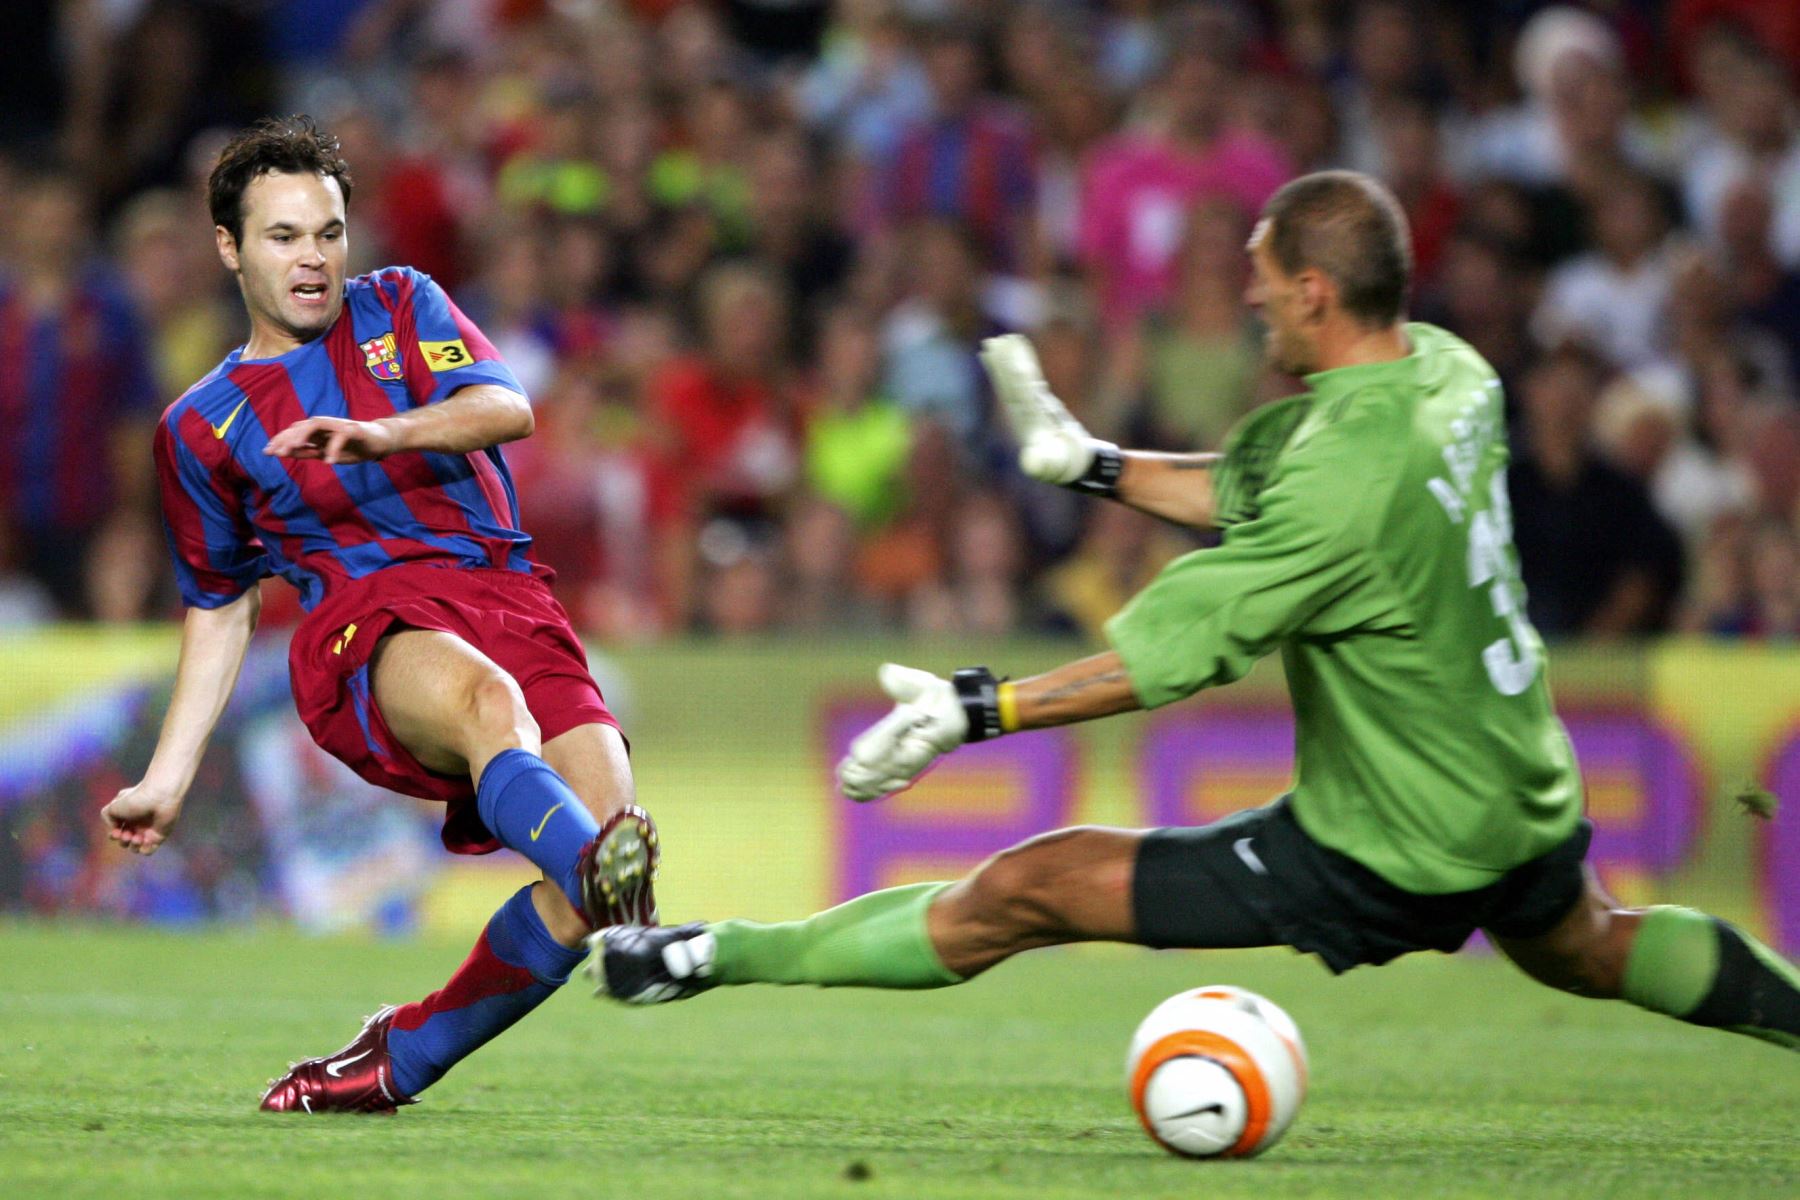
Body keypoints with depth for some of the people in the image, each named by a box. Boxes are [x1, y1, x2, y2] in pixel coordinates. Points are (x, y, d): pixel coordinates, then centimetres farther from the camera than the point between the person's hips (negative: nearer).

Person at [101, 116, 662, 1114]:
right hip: (364, 631, -2)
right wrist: (165, 780, 23)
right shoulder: (201, 428, 19)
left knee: (606, 817, -23)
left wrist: (385, 434, -20)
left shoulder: (401, 307, 18)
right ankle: (604, 872, -73)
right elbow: (220, 609, 28)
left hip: (511, 605, 2)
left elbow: (506, 407, -1)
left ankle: (393, 1062, -5)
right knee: (487, 696, -39)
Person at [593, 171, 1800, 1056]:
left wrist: (977, 709, -20)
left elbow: (1166, 658, -26)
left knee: (1028, 889, -2)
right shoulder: (1449, 372, -2)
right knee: (1587, 947, 40)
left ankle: (720, 956, 4)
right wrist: (1094, 462, 14)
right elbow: (1248, 495, 12)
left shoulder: (1346, 472, -28)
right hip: (1529, 804, 8)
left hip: (1381, 858, -8)